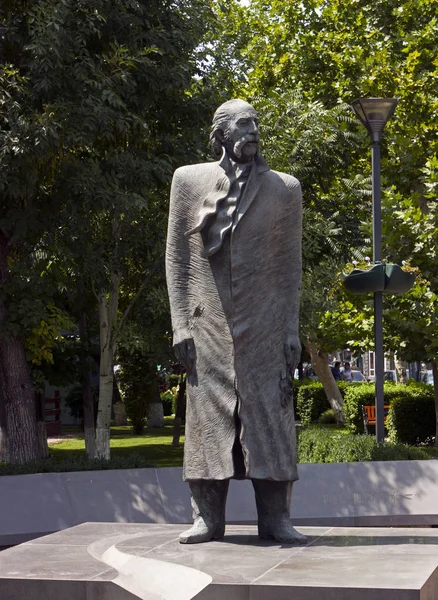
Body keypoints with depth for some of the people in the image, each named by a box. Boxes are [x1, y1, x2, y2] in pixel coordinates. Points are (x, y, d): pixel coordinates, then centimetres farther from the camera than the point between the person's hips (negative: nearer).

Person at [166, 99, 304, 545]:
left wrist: (292, 329, 1)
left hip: (264, 324, 0)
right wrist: (180, 324, -2)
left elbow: (291, 265, 9)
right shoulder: (189, 180, 7)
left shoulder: (284, 189, 9)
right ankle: (207, 517, 5)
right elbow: (176, 257, 6)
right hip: (208, 324, 0)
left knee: (270, 416, -2)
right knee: (208, 416, -1)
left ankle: (275, 518, 2)